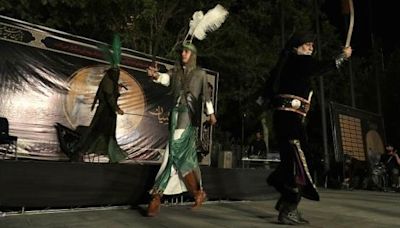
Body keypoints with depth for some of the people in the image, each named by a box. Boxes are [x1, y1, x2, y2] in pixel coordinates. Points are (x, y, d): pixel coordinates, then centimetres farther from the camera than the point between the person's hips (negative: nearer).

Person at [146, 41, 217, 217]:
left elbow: (206, 95, 14)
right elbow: (166, 79, -8)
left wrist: (211, 113, 18)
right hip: (176, 113, 4)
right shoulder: (175, 71, 13)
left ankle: (156, 196, -9)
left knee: (175, 153, -14)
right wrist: (156, 75, -30)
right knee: (186, 157, 8)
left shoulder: (200, 73, 8)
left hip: (190, 115, -4)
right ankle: (198, 193, 25)